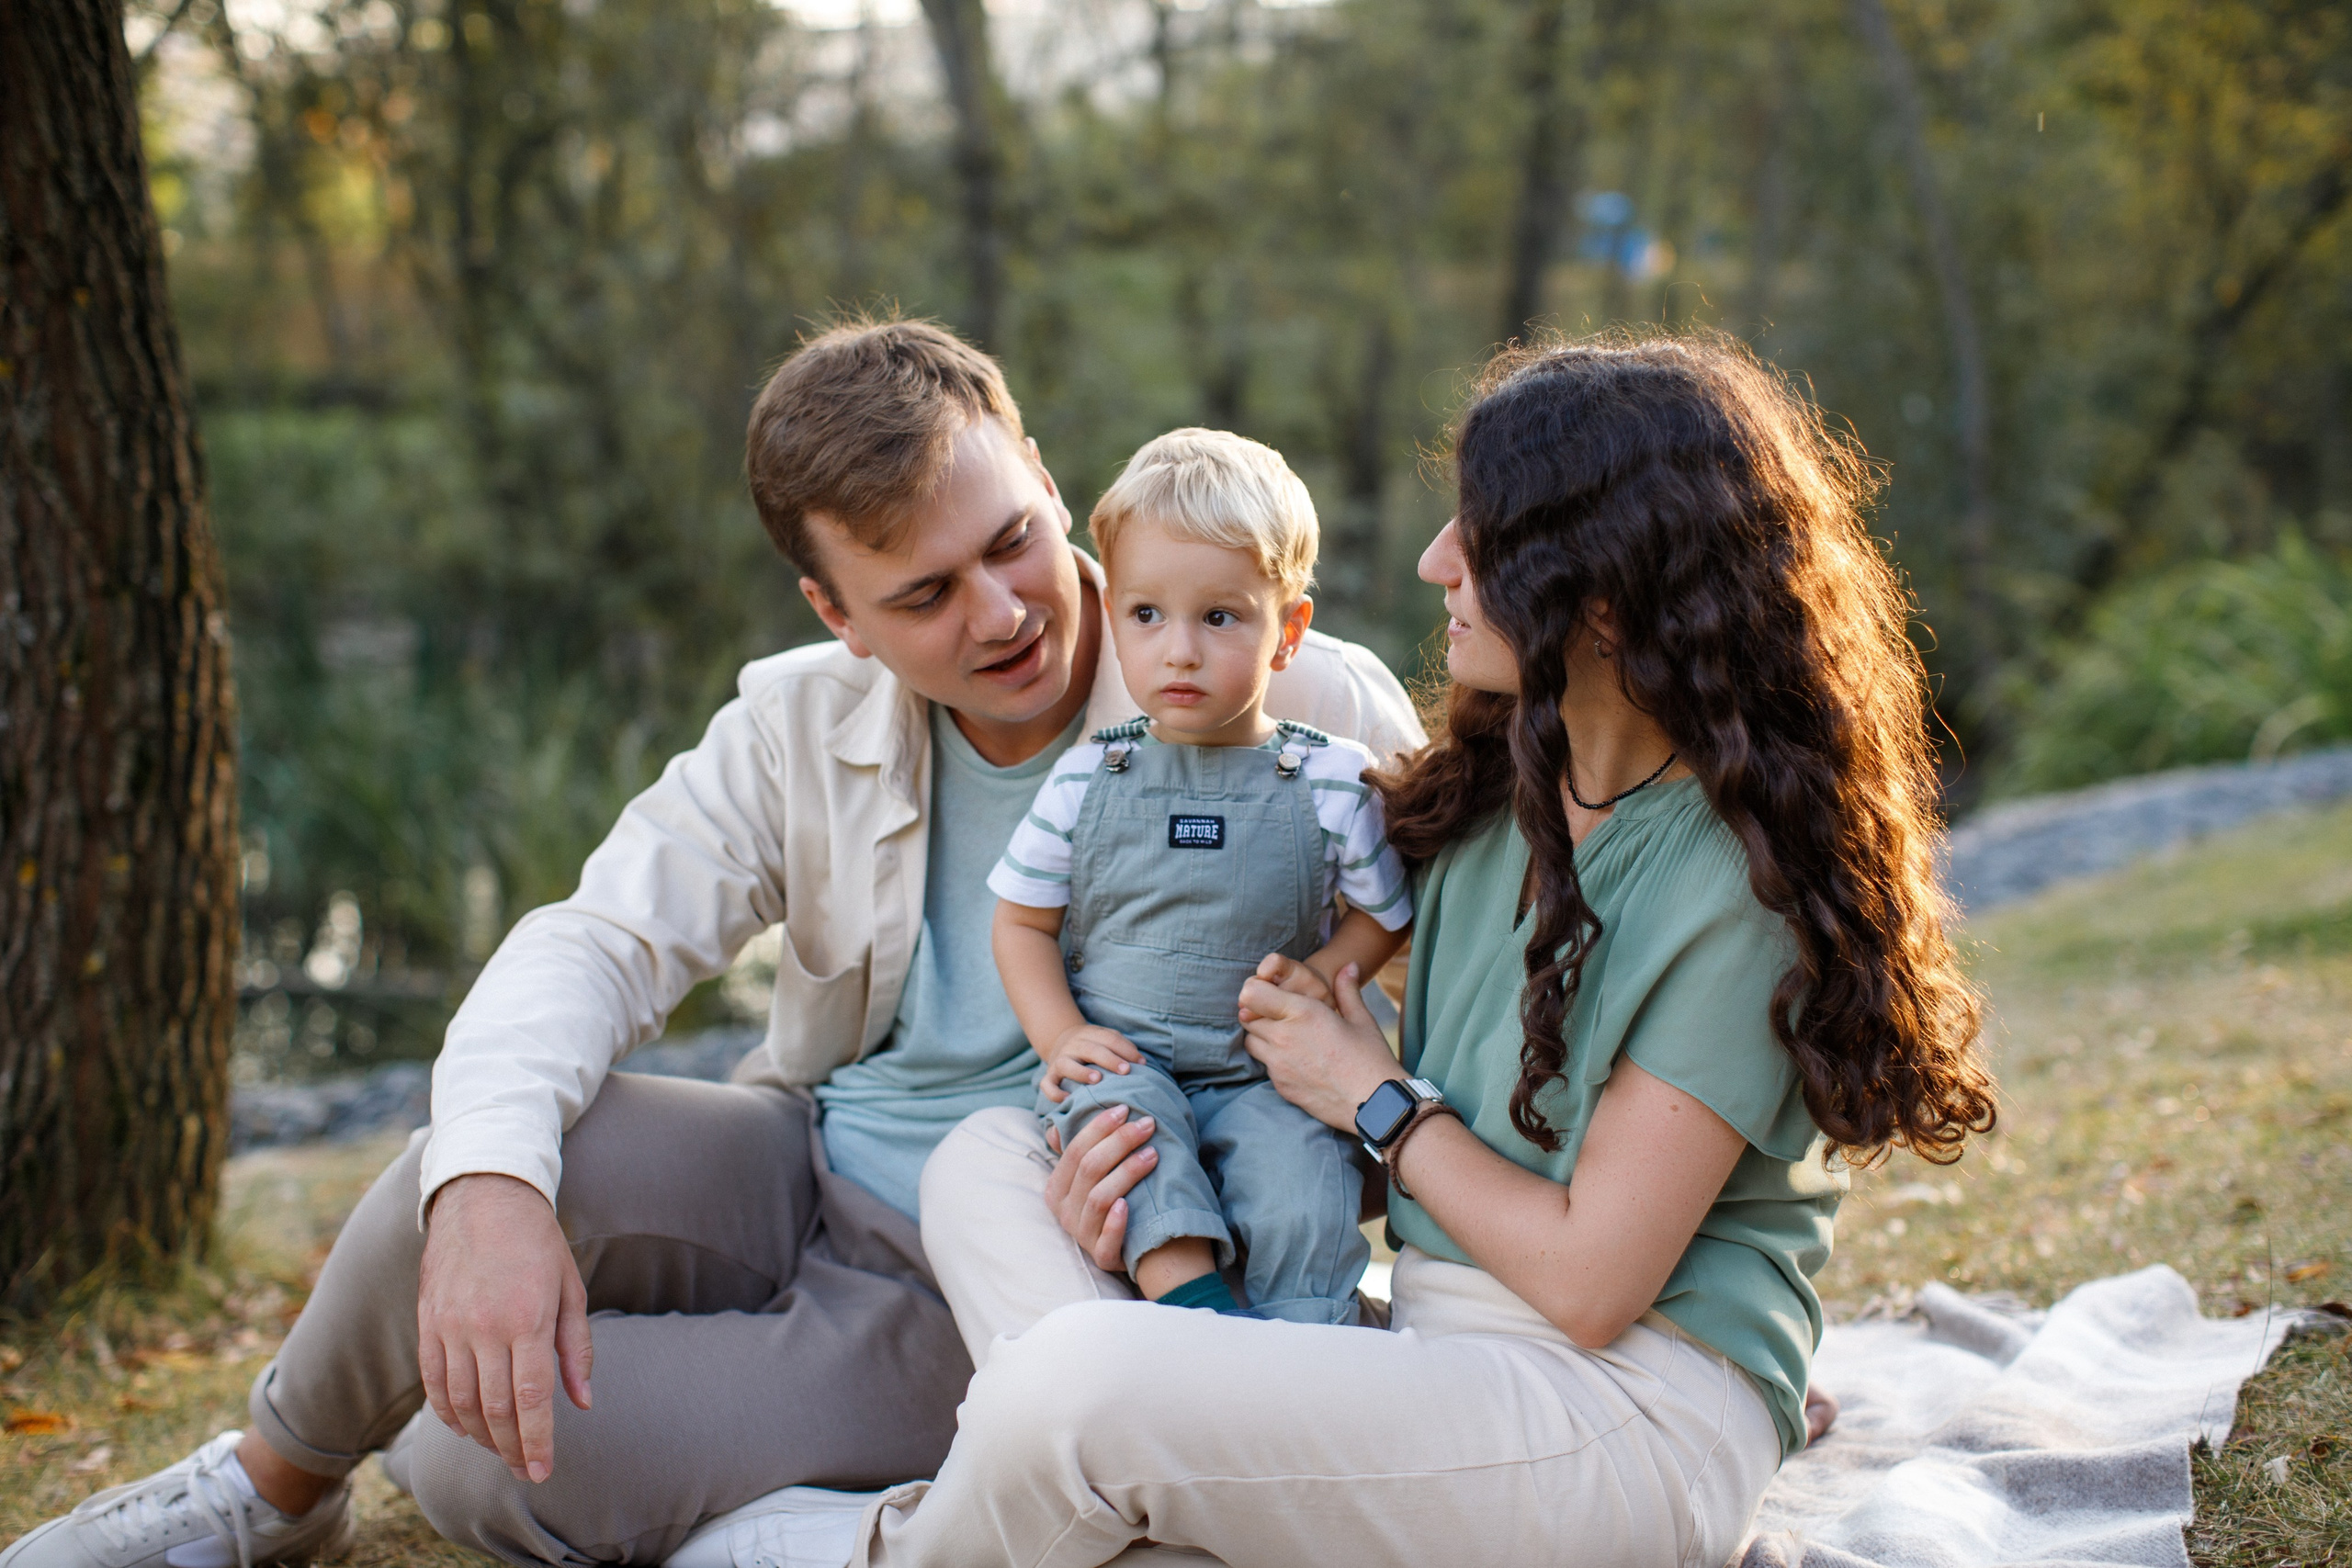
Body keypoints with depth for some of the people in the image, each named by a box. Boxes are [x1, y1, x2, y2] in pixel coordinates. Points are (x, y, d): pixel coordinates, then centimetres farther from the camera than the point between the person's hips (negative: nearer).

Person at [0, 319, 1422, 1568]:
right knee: (483, 1165, -27)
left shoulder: (1299, 708, -14)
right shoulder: (802, 724, -1)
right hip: (802, 1178, 4)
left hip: (978, 1310, -4)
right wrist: (487, 1180, -30)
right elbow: (600, 943, -8)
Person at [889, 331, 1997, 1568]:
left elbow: (1590, 1281, -17)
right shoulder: (1495, 792, 10)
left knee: (1066, 1388, -28)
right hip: (1420, 1345, 9)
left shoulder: (1741, 879, -16)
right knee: (985, 1160, 3)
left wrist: (1375, 1097, -4)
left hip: (1632, 1418, -9)